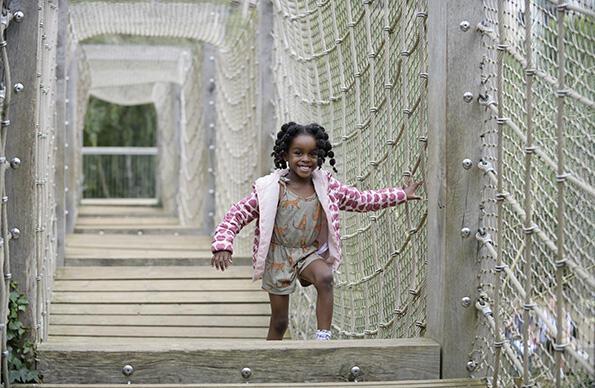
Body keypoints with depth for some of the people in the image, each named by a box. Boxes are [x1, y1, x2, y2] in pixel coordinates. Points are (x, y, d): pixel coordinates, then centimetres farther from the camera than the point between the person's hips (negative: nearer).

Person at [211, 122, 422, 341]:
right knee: (279, 322, 4)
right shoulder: (270, 189, -15)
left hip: (310, 254, 2)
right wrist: (223, 245, -28)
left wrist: (401, 194, 11)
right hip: (278, 256, -2)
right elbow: (236, 215, -13)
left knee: (325, 277, -31)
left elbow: (361, 199, 9)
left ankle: (323, 339, -27)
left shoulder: (326, 185, -4)